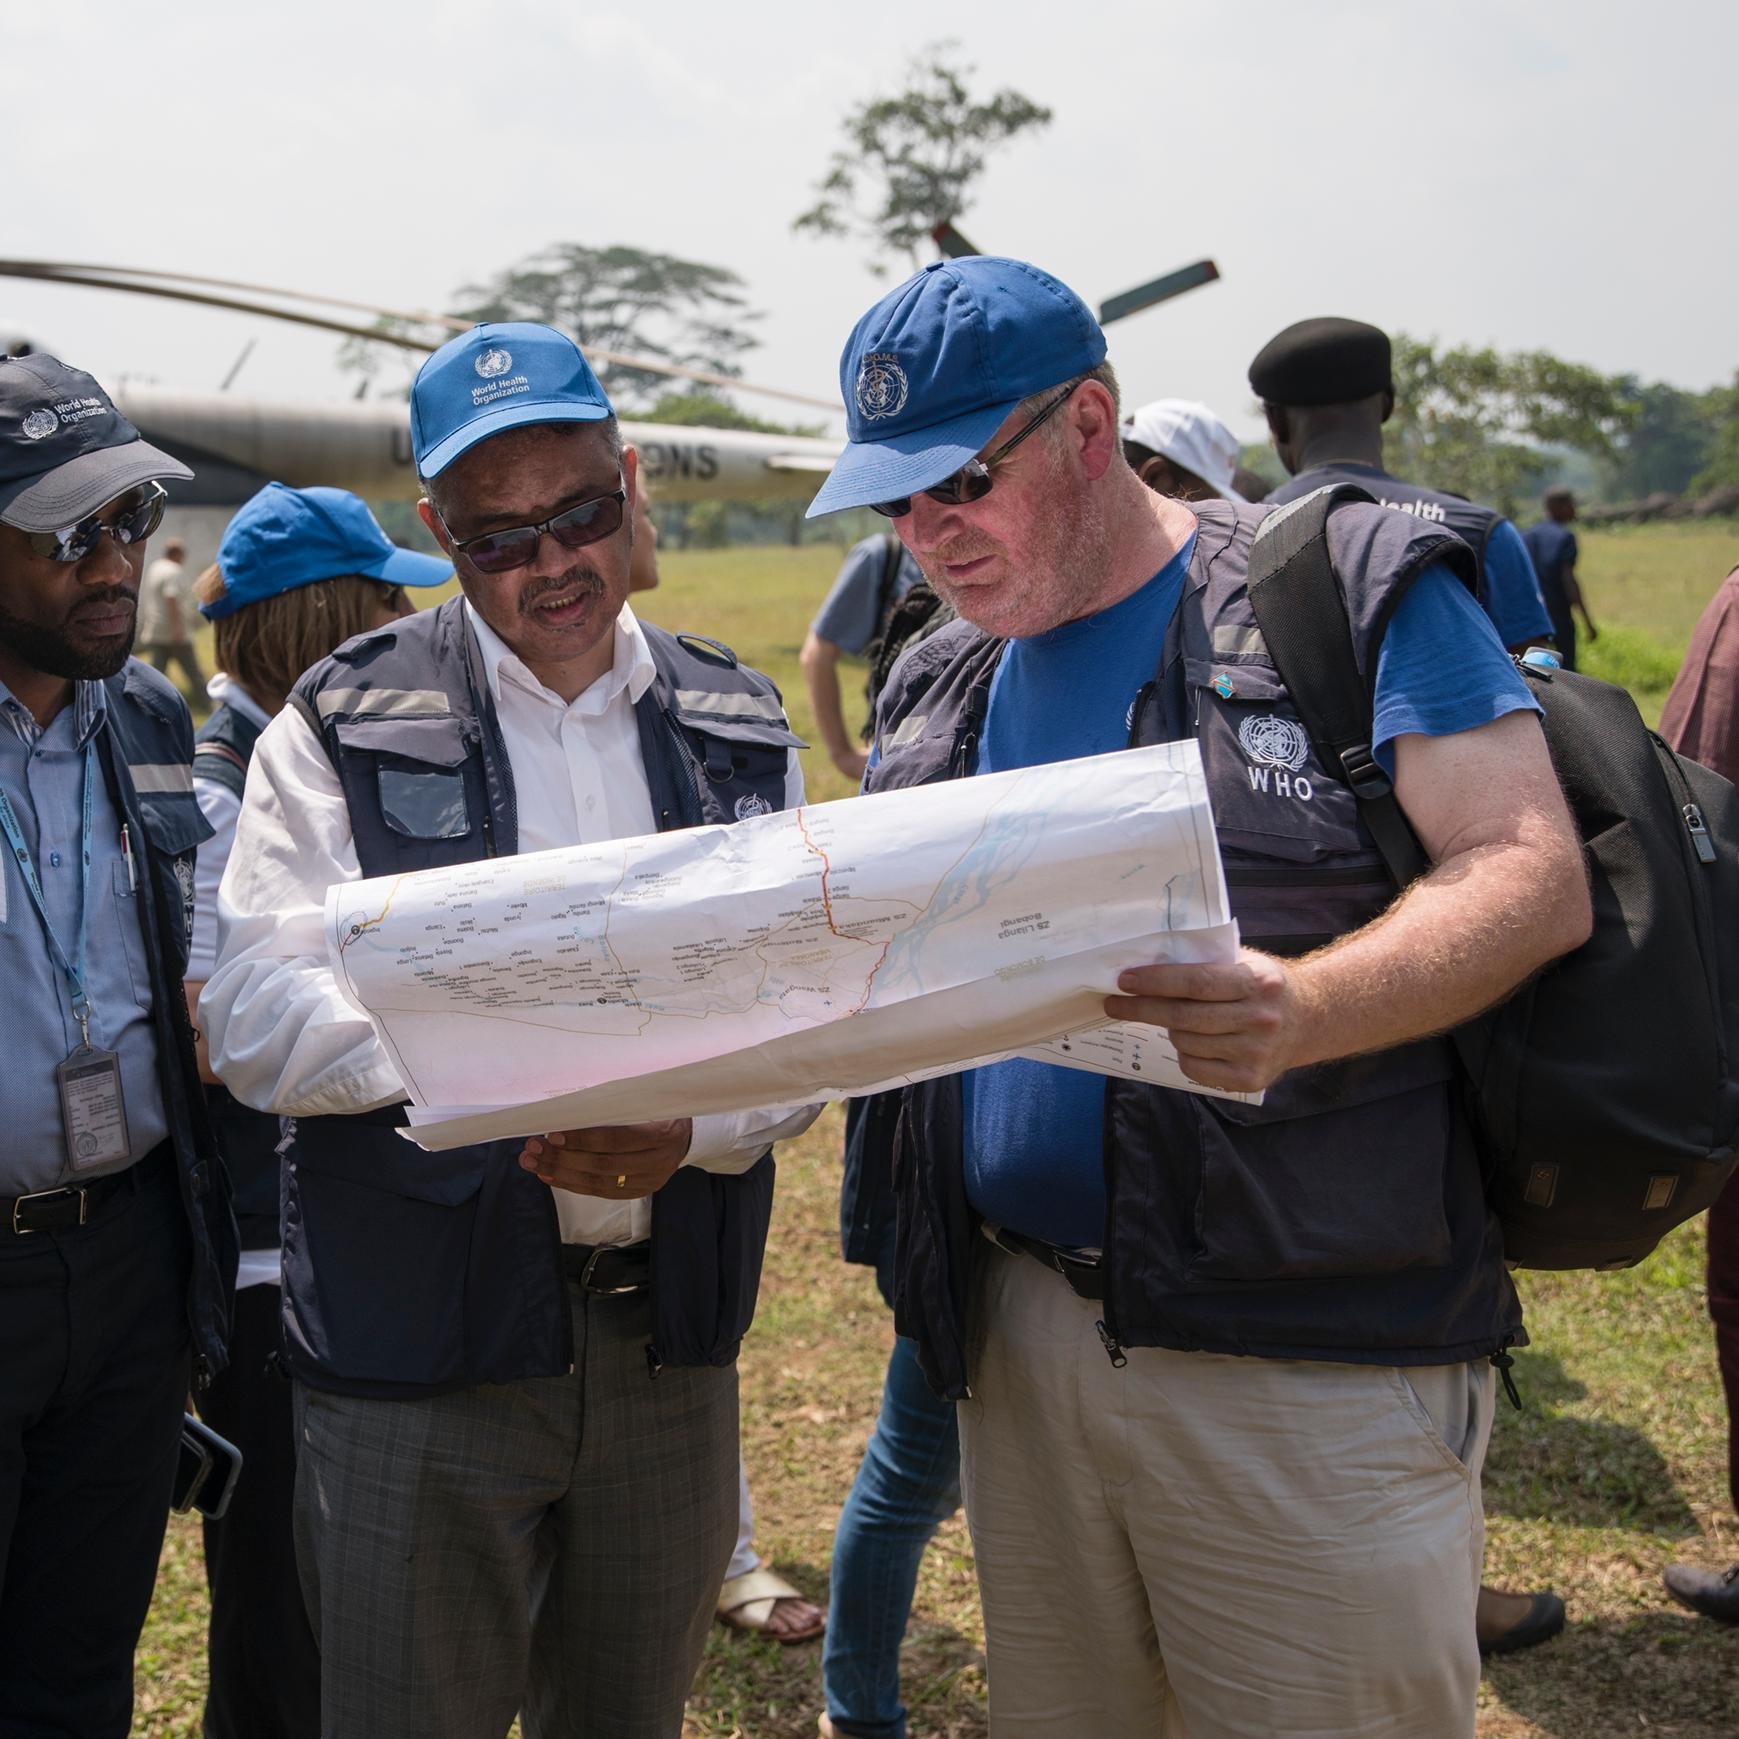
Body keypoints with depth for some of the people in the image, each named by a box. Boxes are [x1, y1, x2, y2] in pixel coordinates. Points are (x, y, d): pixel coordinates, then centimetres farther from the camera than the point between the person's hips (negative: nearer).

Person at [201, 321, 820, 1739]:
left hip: (672, 1340, 3)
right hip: (419, 1349, -3)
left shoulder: (740, 730, 7)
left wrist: (688, 1129, -18)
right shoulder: (346, 729, -3)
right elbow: (257, 1022, -10)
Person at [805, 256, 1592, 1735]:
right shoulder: (936, 686, 14)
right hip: (1020, 1326, 5)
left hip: (1308, 1359, -5)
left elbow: (1535, 875, -12)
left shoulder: (1352, 587, -4)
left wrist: (1305, 1013, -30)